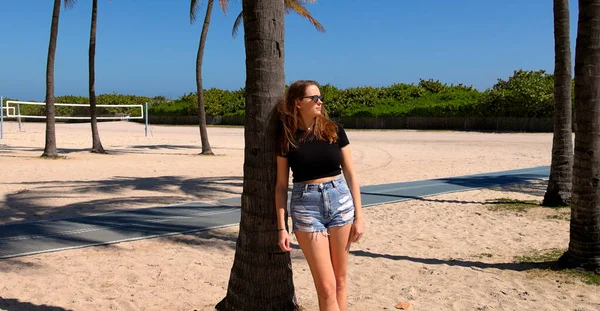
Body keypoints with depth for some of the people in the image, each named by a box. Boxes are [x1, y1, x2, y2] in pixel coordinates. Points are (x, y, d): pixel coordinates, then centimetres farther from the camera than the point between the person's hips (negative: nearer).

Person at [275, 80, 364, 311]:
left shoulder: (334, 131, 1)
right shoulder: (287, 138, -2)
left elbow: (350, 175, 4)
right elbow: (281, 185, 1)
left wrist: (359, 216, 0)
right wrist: (281, 227, -3)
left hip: (340, 202, 2)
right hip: (306, 207, -2)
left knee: (339, 279, 9)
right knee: (326, 286, -2)